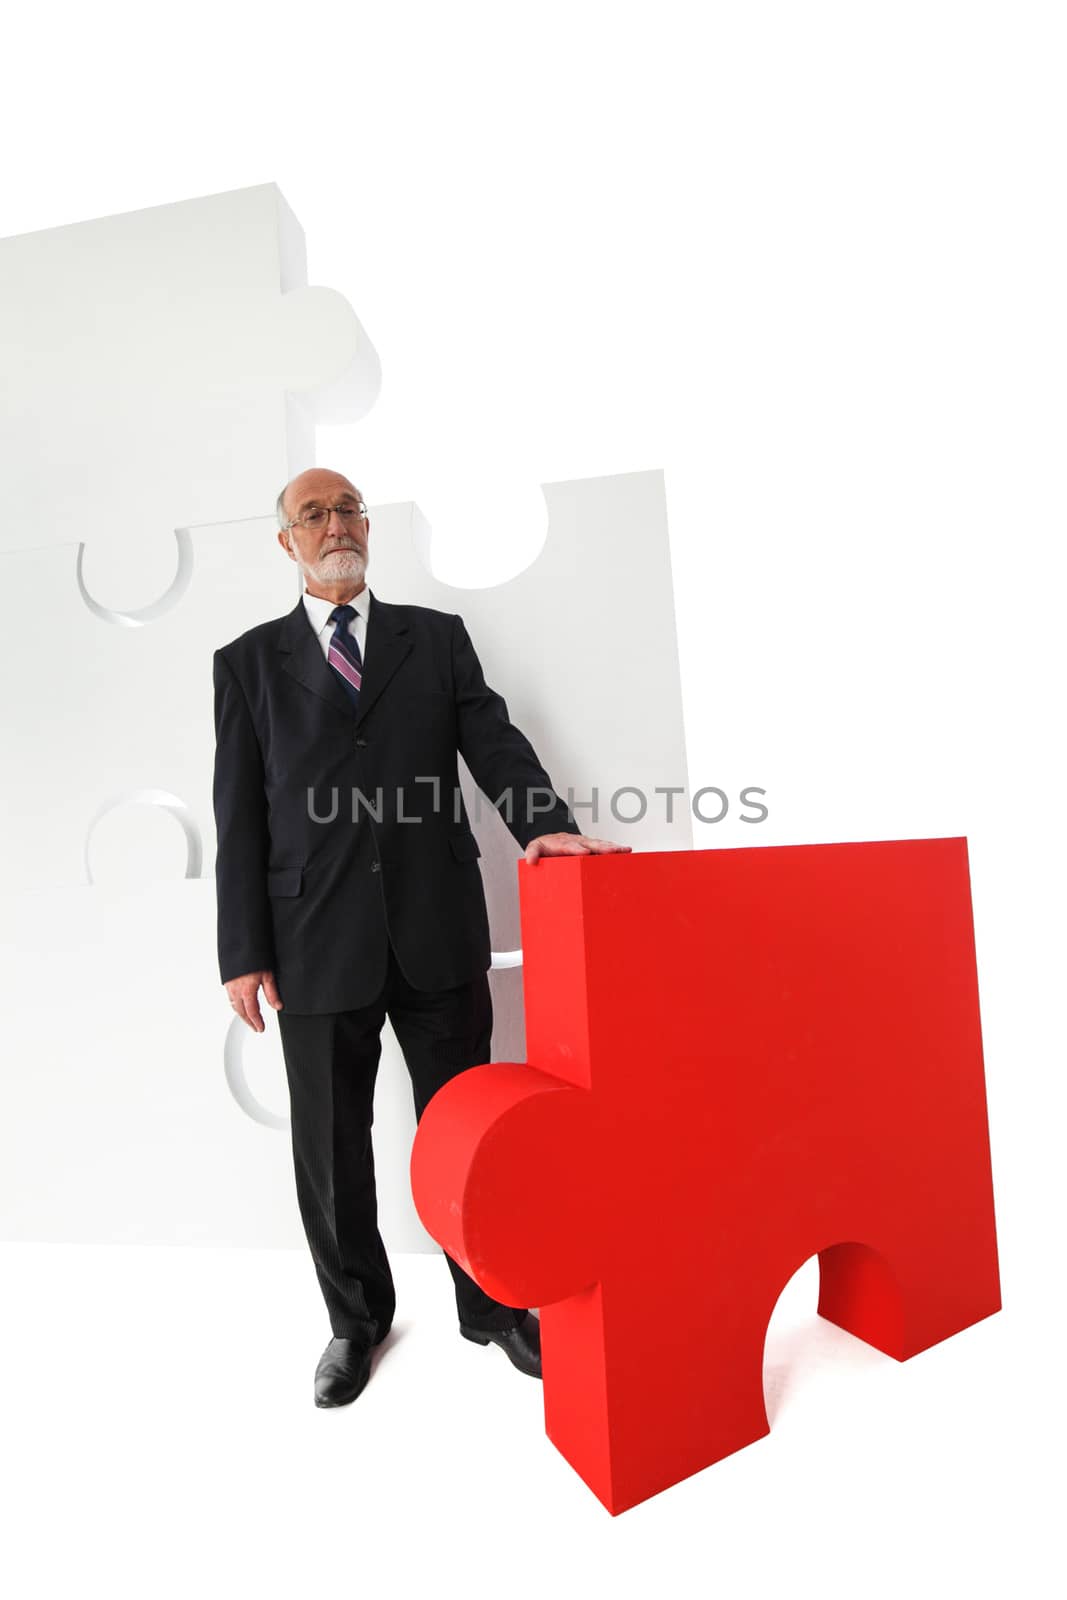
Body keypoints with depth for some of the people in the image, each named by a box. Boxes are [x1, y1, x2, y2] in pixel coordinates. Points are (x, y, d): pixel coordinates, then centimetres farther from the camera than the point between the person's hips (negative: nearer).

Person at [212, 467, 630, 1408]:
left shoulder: (437, 637, 9)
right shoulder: (249, 662, 8)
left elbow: (493, 741, -2)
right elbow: (239, 816, 3)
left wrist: (544, 823, -22)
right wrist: (245, 952, -1)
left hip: (438, 932, 0)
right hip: (317, 944, 1)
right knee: (331, 1146, 14)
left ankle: (492, 1306, 36)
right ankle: (356, 1320, 40)